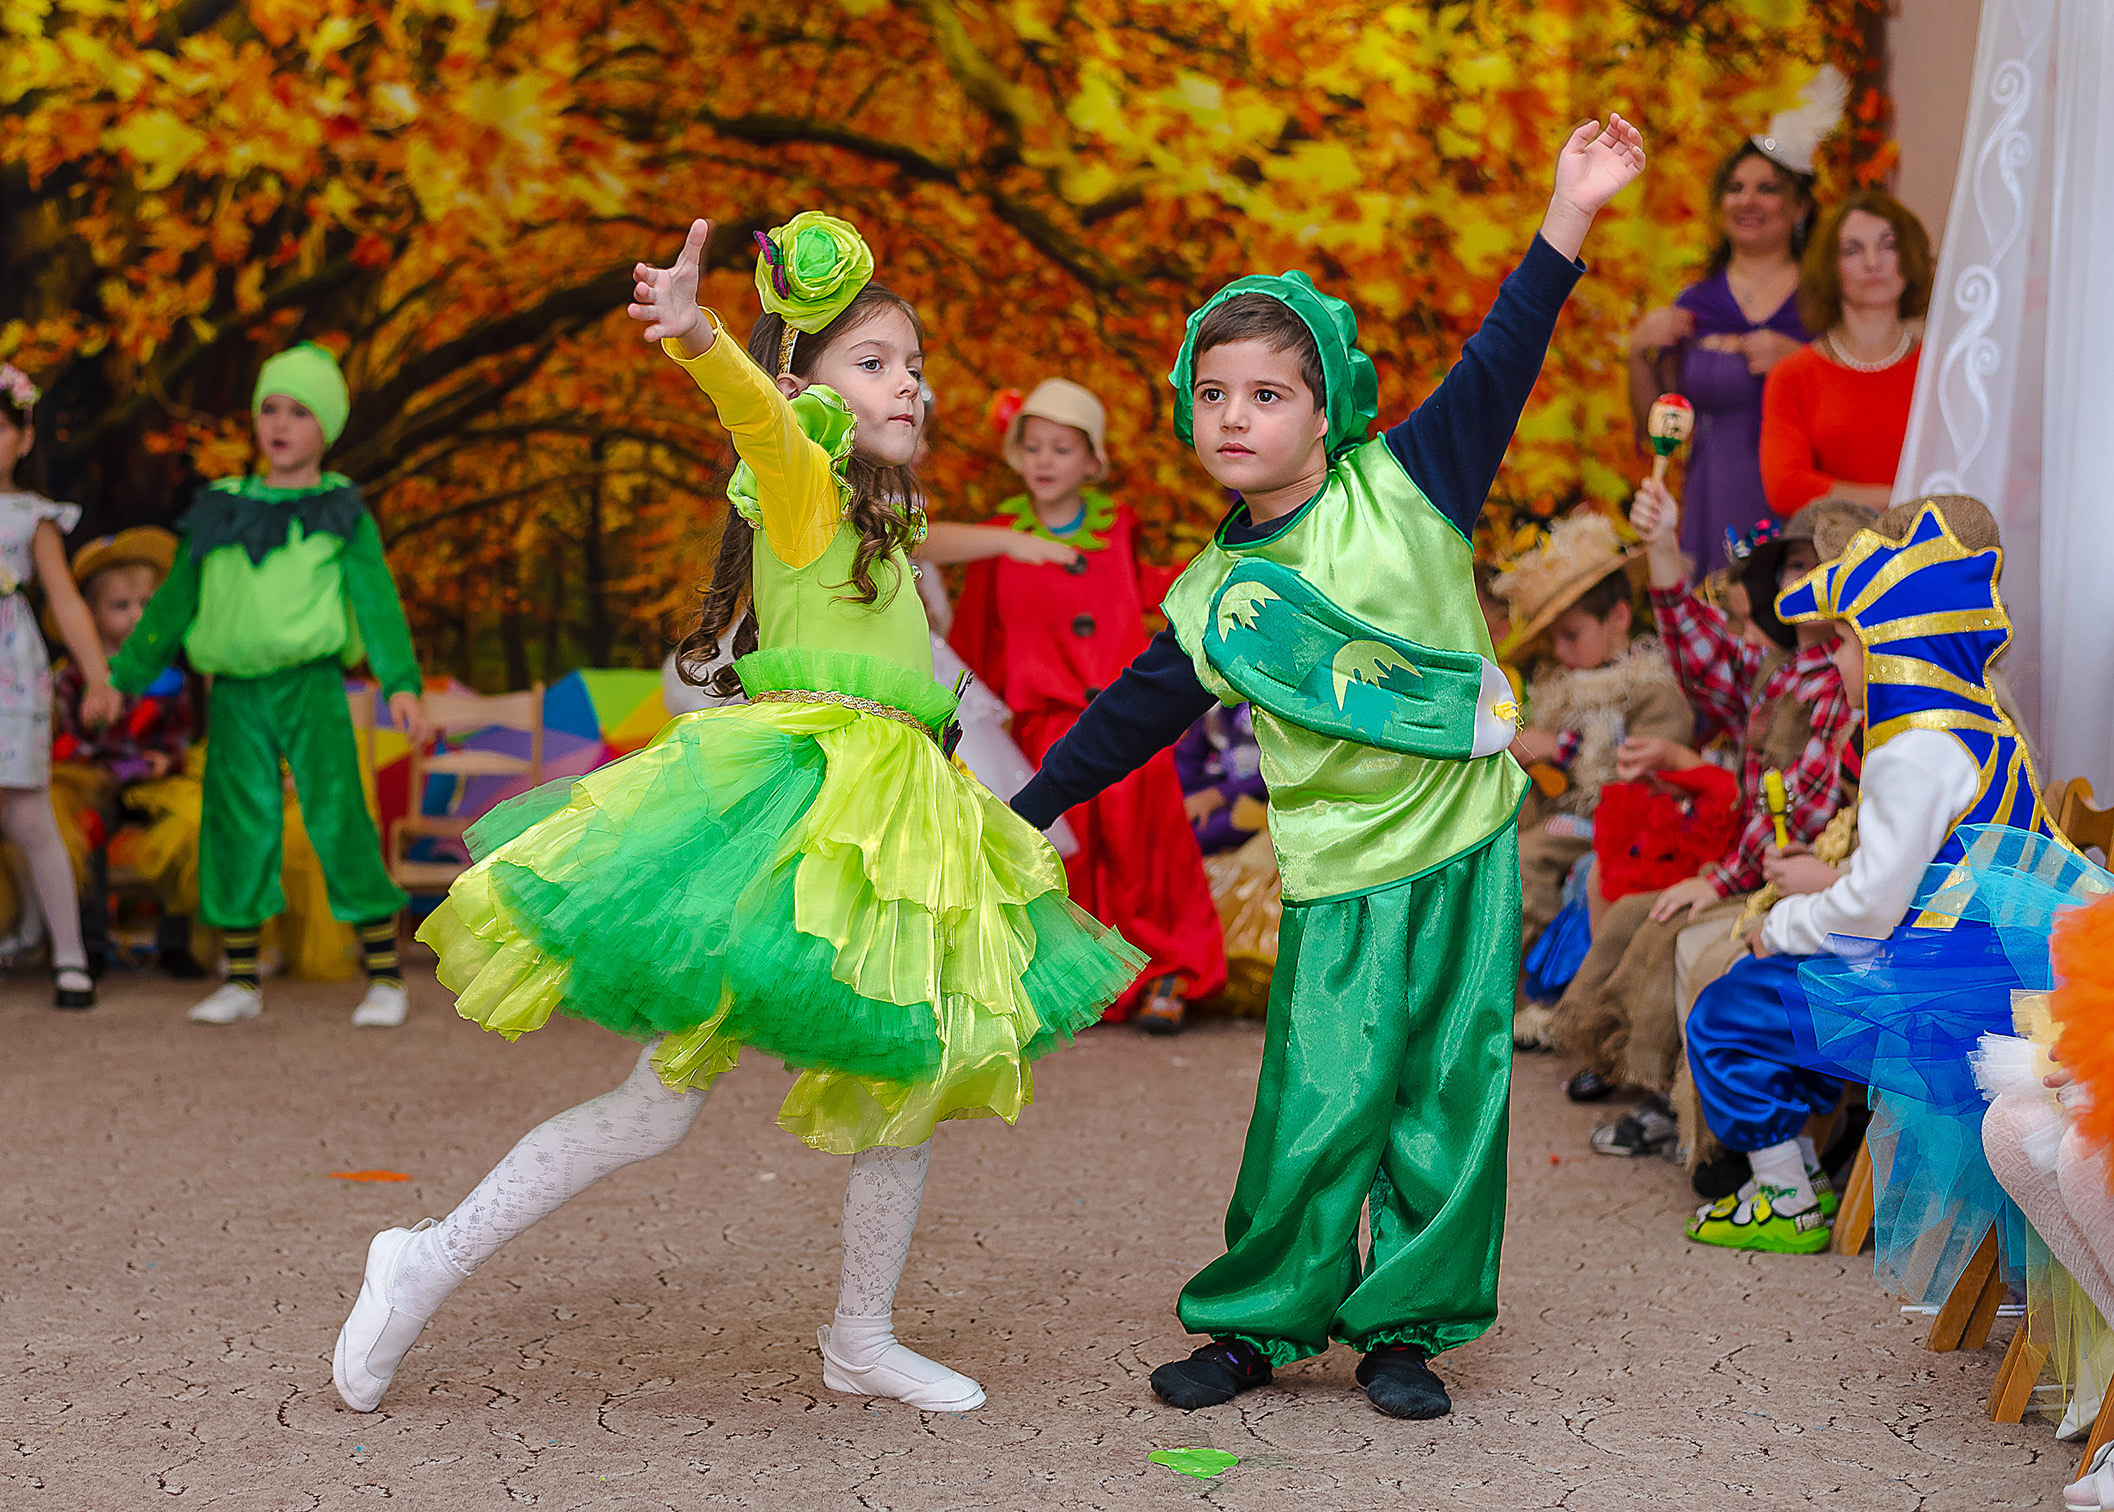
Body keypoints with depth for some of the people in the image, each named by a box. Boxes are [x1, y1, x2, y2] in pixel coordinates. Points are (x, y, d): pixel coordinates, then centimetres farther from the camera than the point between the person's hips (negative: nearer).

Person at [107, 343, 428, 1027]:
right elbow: (174, 601, 19)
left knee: (338, 818, -9)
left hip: (310, 687, -3)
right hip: (235, 693, 4)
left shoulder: (341, 511, 5)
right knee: (237, 829, 4)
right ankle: (241, 981, 15)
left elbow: (376, 599, -4)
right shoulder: (220, 509, 14)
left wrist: (402, 683, -17)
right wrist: (122, 678, 16)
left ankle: (385, 976, -1)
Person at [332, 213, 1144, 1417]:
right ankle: (433, 1263, 2)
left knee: (914, 1082, 11)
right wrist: (699, 339, -47)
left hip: (893, 820, 9)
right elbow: (759, 413, -29)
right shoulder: (799, 481, -6)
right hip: (791, 806, -9)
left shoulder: (875, 520, 18)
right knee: (664, 1102, -8)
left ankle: (864, 1340, 26)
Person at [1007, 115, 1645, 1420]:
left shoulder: (1403, 484, -2)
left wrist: (1570, 216, -14)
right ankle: (1259, 1322, 12)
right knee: (1320, 1109, -4)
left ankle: (1405, 1327, 17)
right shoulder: (1215, 598, 3)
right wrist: (1025, 812, 15)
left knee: (1449, 1098, 4)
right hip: (1343, 876, 0)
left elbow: (1498, 368, -6)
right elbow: (1129, 718, 13)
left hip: (1467, 842, 0)